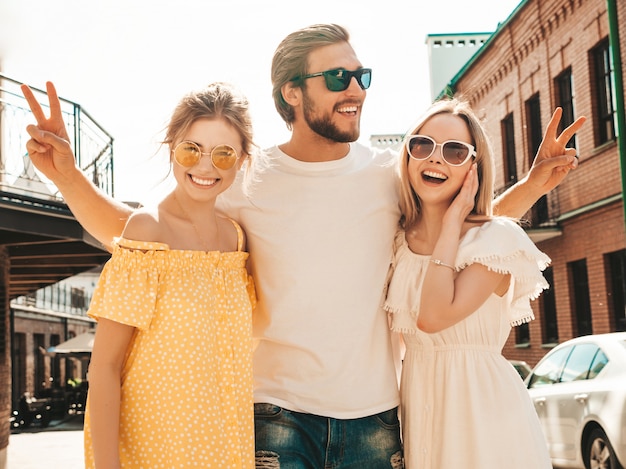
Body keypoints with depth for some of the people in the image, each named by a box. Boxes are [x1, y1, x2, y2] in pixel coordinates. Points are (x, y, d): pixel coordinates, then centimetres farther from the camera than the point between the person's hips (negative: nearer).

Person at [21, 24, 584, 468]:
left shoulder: (391, 174, 1)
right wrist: (66, 173, -10)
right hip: (279, 412, -1)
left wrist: (533, 185, 3)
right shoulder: (247, 182, -3)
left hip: (373, 416, 2)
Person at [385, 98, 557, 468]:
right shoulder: (399, 240, 5)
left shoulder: (496, 239, -12)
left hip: (480, 401, -5)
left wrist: (453, 220, -18)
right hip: (419, 402, 5)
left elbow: (434, 316, -25)